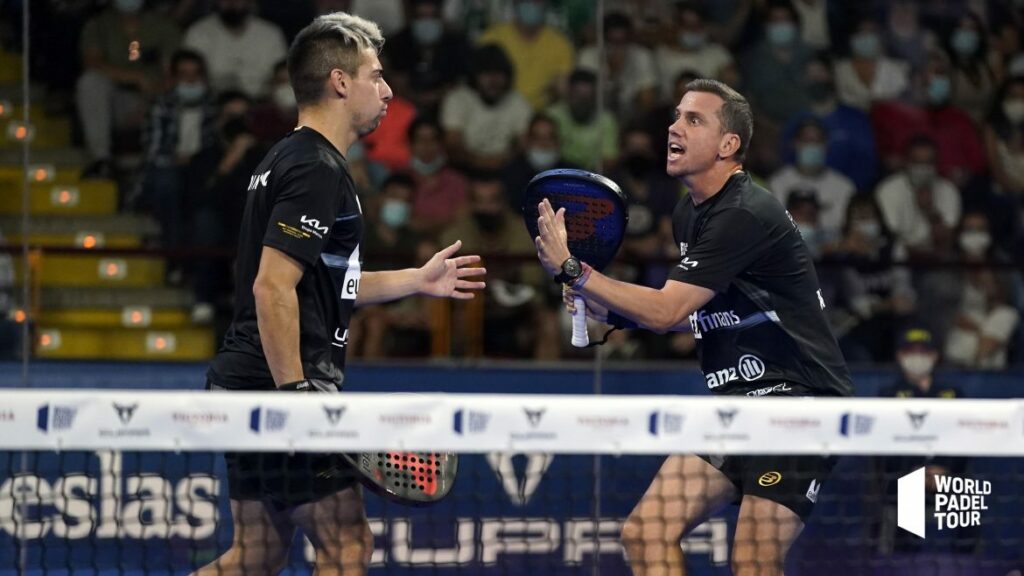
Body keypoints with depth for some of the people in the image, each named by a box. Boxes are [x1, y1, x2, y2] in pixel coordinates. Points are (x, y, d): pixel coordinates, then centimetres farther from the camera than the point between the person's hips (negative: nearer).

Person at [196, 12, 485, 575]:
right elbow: (273, 289, -23)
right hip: (277, 386, -10)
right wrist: (295, 397, -24)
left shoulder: (289, 161, 19)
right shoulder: (318, 171, -14)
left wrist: (416, 280, 27)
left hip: (244, 384, 10)